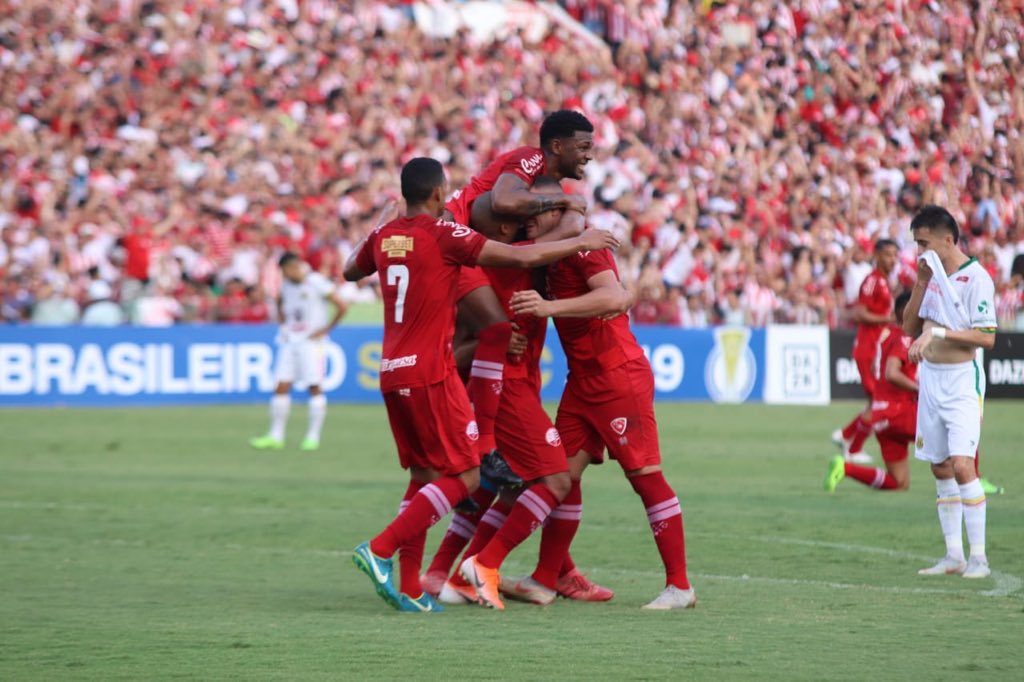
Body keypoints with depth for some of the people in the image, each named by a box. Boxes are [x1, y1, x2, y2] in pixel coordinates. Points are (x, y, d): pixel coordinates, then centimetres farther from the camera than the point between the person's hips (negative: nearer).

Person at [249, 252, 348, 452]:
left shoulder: (316, 283, -10)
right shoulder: (286, 284, 10)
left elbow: (342, 307, -9)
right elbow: (280, 303, 31)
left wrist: (325, 329, -9)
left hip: (311, 342, -6)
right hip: (290, 342, 6)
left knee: (314, 387, -5)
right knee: (281, 387, 1)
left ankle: (313, 436, 0)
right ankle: (275, 436, 5)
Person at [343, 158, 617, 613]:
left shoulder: (382, 237, 7)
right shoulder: (444, 236, -11)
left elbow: (350, 271, 29)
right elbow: (524, 257, -11)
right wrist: (580, 243, 1)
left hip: (392, 372, 8)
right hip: (430, 374, -8)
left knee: (424, 475, 14)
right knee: (463, 478, -2)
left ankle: (409, 589, 8)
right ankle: (380, 550, -13)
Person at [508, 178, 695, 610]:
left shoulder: (582, 246, -16)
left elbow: (615, 298, -31)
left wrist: (551, 307, -35)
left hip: (618, 377, -9)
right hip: (583, 379, 9)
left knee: (645, 476, -6)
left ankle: (679, 586, -2)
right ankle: (544, 579, 11)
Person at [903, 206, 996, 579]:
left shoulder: (976, 278, -12)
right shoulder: (931, 275, 10)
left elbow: (986, 337, -16)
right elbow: (910, 328, 12)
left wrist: (938, 333, -22)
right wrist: (920, 283, 0)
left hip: (962, 380, -7)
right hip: (930, 378, 7)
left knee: (961, 464, -16)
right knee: (940, 469, 8)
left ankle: (978, 557, -13)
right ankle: (953, 554, 13)